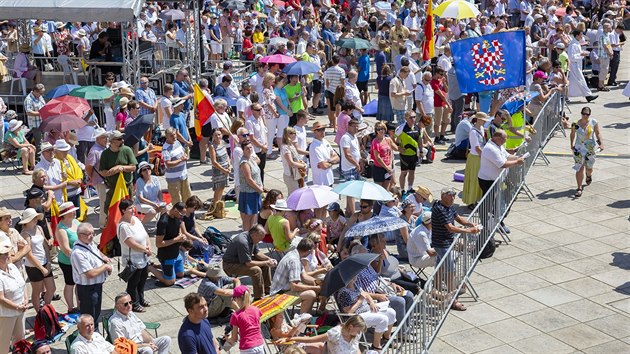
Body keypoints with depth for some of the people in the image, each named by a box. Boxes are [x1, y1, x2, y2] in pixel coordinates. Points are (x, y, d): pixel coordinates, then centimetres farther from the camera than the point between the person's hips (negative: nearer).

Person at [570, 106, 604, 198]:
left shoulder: (593, 122, -7)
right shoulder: (576, 124, -8)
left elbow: (598, 133, -2)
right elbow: (572, 134, 8)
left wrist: (601, 143, -14)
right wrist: (572, 145, 11)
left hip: (591, 148, 1)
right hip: (579, 147, -1)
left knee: (588, 167, 14)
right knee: (579, 168, -8)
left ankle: (589, 176, 52)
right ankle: (579, 188, -4)